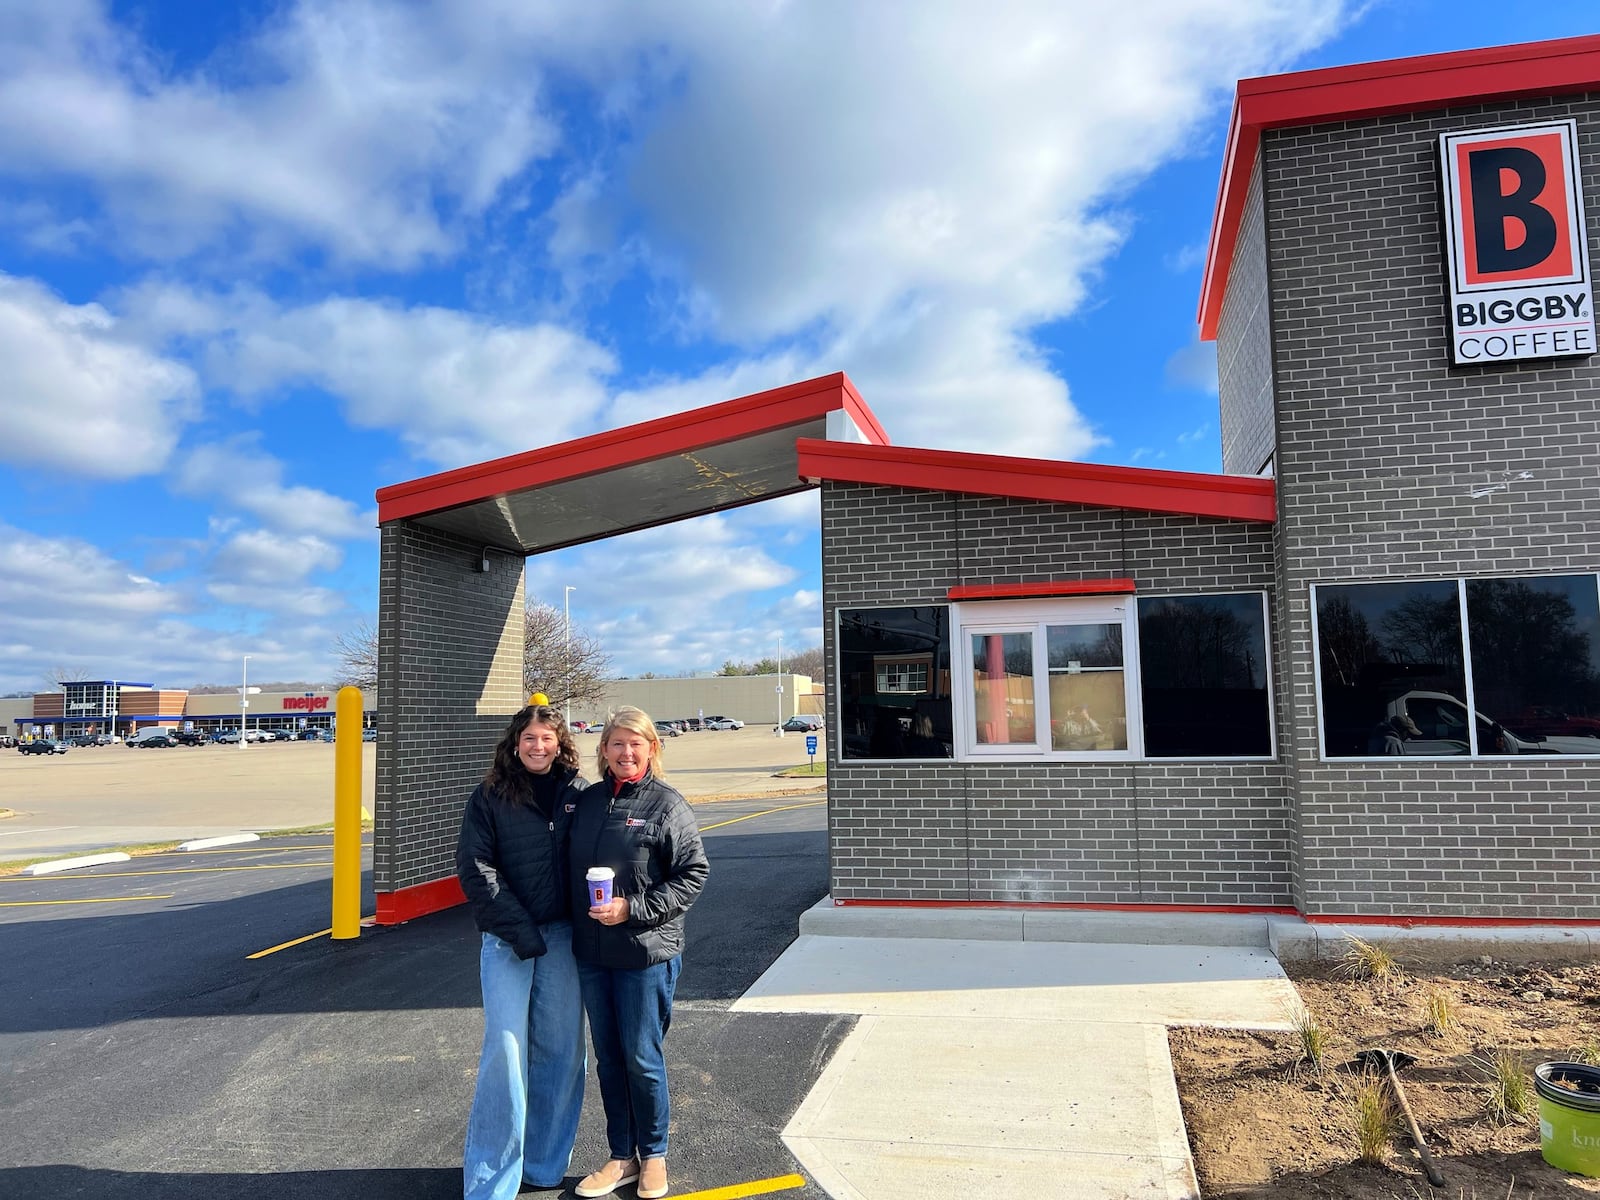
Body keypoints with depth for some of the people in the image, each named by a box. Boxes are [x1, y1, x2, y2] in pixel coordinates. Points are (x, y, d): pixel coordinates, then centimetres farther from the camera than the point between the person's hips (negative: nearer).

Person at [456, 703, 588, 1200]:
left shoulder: (578, 793, 2)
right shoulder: (490, 797, -3)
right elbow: (475, 867, -6)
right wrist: (519, 930, -11)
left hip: (563, 936, 2)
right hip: (507, 939, -2)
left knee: (560, 1049, 7)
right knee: (506, 1049, -4)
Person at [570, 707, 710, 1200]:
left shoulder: (667, 804, -9)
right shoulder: (588, 800, 6)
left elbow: (693, 874, -10)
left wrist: (633, 909, -17)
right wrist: (576, 925, 7)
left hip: (646, 954, -5)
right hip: (591, 954, 5)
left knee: (642, 1058, 5)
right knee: (608, 1059, 15)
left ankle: (653, 1156, 27)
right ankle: (621, 1156, 31)